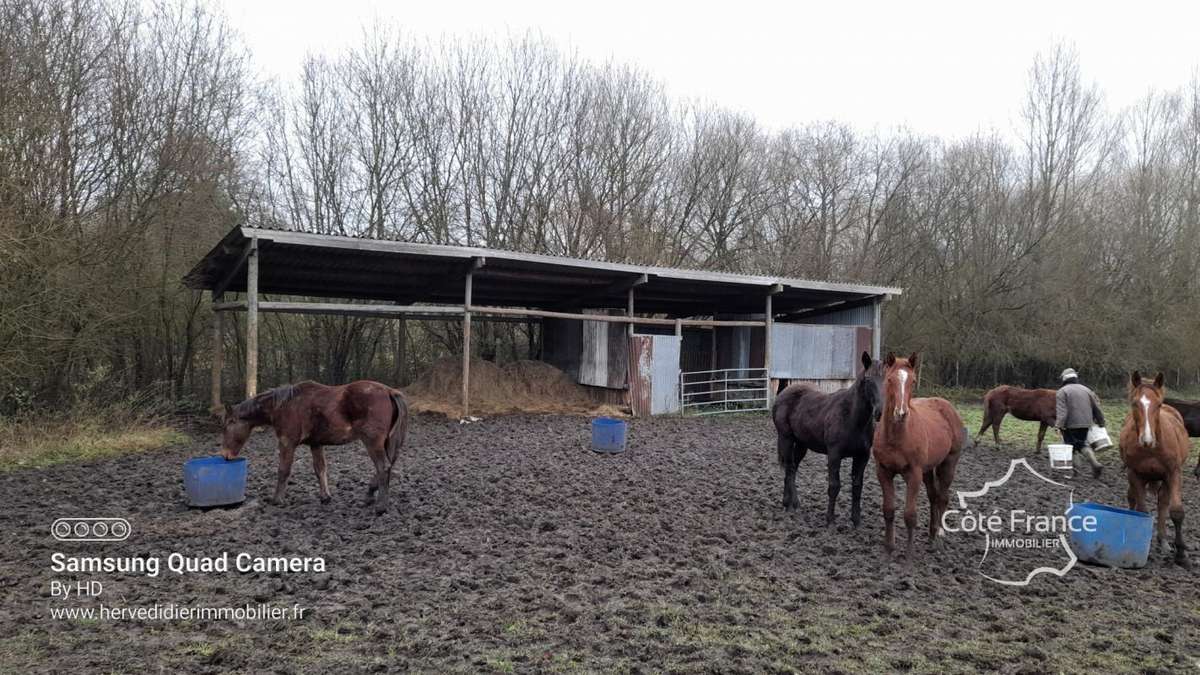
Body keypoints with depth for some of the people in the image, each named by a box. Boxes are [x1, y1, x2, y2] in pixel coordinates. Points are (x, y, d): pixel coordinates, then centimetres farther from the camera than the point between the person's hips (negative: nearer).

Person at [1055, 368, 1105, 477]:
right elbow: (1097, 408, 13)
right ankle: (1095, 463, 0)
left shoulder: (1062, 391, -7)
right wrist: (1101, 423, 23)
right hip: (1086, 424, 5)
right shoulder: (1086, 390, 11)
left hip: (1070, 425, -5)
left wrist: (1059, 425, -20)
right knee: (1083, 444, 19)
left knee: (1070, 447, 6)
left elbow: (1061, 411, -18)